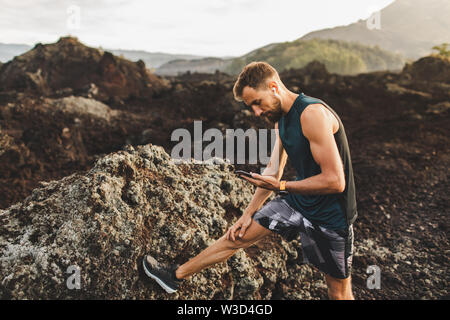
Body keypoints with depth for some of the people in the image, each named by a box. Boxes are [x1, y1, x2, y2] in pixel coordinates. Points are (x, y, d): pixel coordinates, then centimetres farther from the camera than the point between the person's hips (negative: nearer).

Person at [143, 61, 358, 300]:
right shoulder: (281, 119, 3)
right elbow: (273, 172, 12)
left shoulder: (313, 114, -25)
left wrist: (281, 186, -22)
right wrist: (248, 213, 11)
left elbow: (335, 181, -29)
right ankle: (177, 275, 25)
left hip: (331, 215, -7)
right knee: (239, 235, 10)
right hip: (297, 201, 8)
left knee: (339, 291, 7)